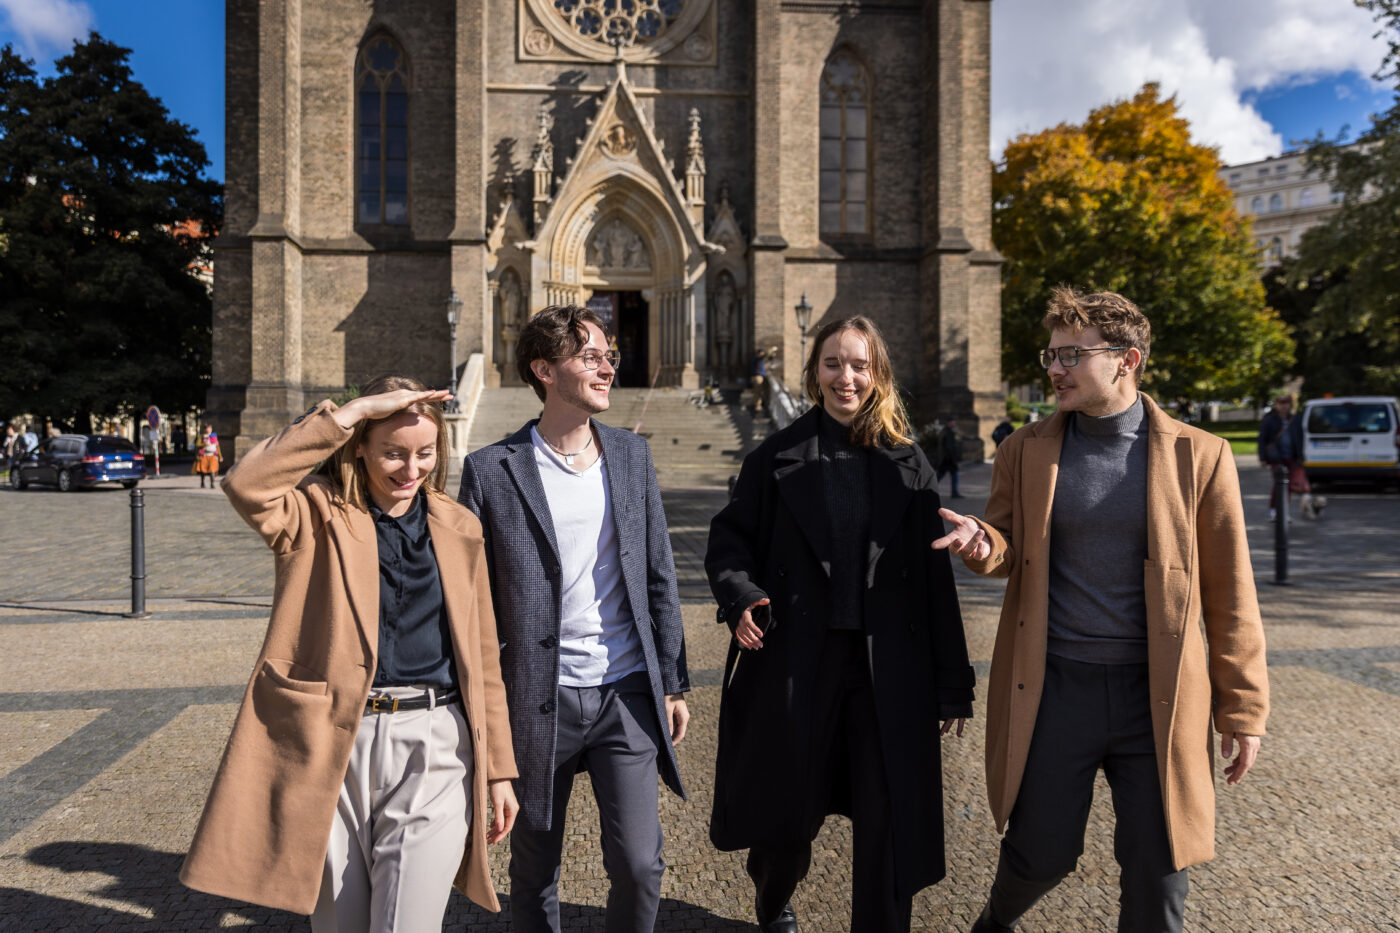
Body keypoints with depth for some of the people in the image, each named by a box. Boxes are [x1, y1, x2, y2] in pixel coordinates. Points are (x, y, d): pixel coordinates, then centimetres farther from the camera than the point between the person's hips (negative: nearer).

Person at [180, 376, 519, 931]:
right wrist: (351, 410, -21)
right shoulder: (318, 515, 0)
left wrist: (499, 769, 11)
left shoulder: (459, 530, 8)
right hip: (332, 745, 0)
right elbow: (245, 485, -23)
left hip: (433, 746, 1)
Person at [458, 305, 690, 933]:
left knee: (639, 864, 1)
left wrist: (673, 681, 8)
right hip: (538, 699, -2)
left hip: (628, 693, 2)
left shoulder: (632, 455, 5)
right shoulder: (492, 470, -5)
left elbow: (658, 576, 9)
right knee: (534, 866, 14)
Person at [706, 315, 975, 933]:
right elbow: (729, 536, 5)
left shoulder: (908, 465, 4)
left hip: (888, 668, 0)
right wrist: (738, 594, -17)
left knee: (889, 821, 2)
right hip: (795, 663, 0)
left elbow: (934, 579, 3)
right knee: (788, 807, 17)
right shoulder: (777, 458, 1)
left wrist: (952, 684, 3)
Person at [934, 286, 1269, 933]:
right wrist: (983, 543, -15)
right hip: (1053, 686, 1)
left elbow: (1228, 594, 1)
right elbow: (1008, 551, 10)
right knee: (1041, 853, 10)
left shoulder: (1199, 455, -2)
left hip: (1157, 695, 0)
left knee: (1156, 875, 7)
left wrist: (1242, 709, 1)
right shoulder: (1025, 451, 3)